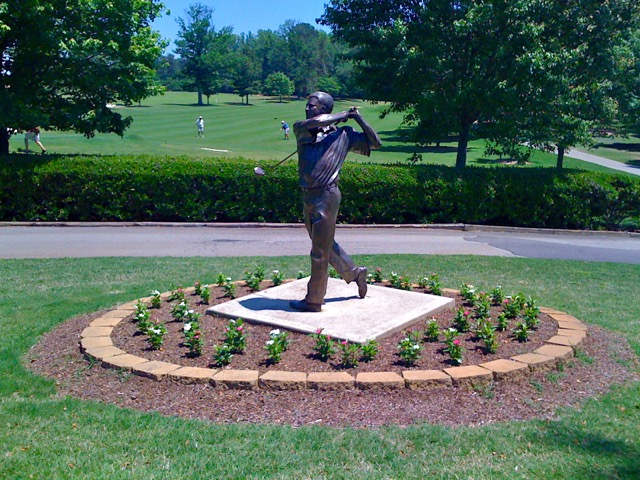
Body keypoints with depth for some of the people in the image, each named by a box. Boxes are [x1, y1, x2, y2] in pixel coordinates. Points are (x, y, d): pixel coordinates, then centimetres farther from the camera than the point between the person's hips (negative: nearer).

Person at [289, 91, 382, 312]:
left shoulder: (343, 134, -2)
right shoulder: (300, 129, 4)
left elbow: (375, 143, 2)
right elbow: (316, 122, -17)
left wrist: (358, 118, -4)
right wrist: (344, 115, -4)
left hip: (326, 196, -6)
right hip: (308, 195, 6)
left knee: (320, 251, 1)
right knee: (326, 244, 20)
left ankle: (313, 301, 14)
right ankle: (355, 273, 40)